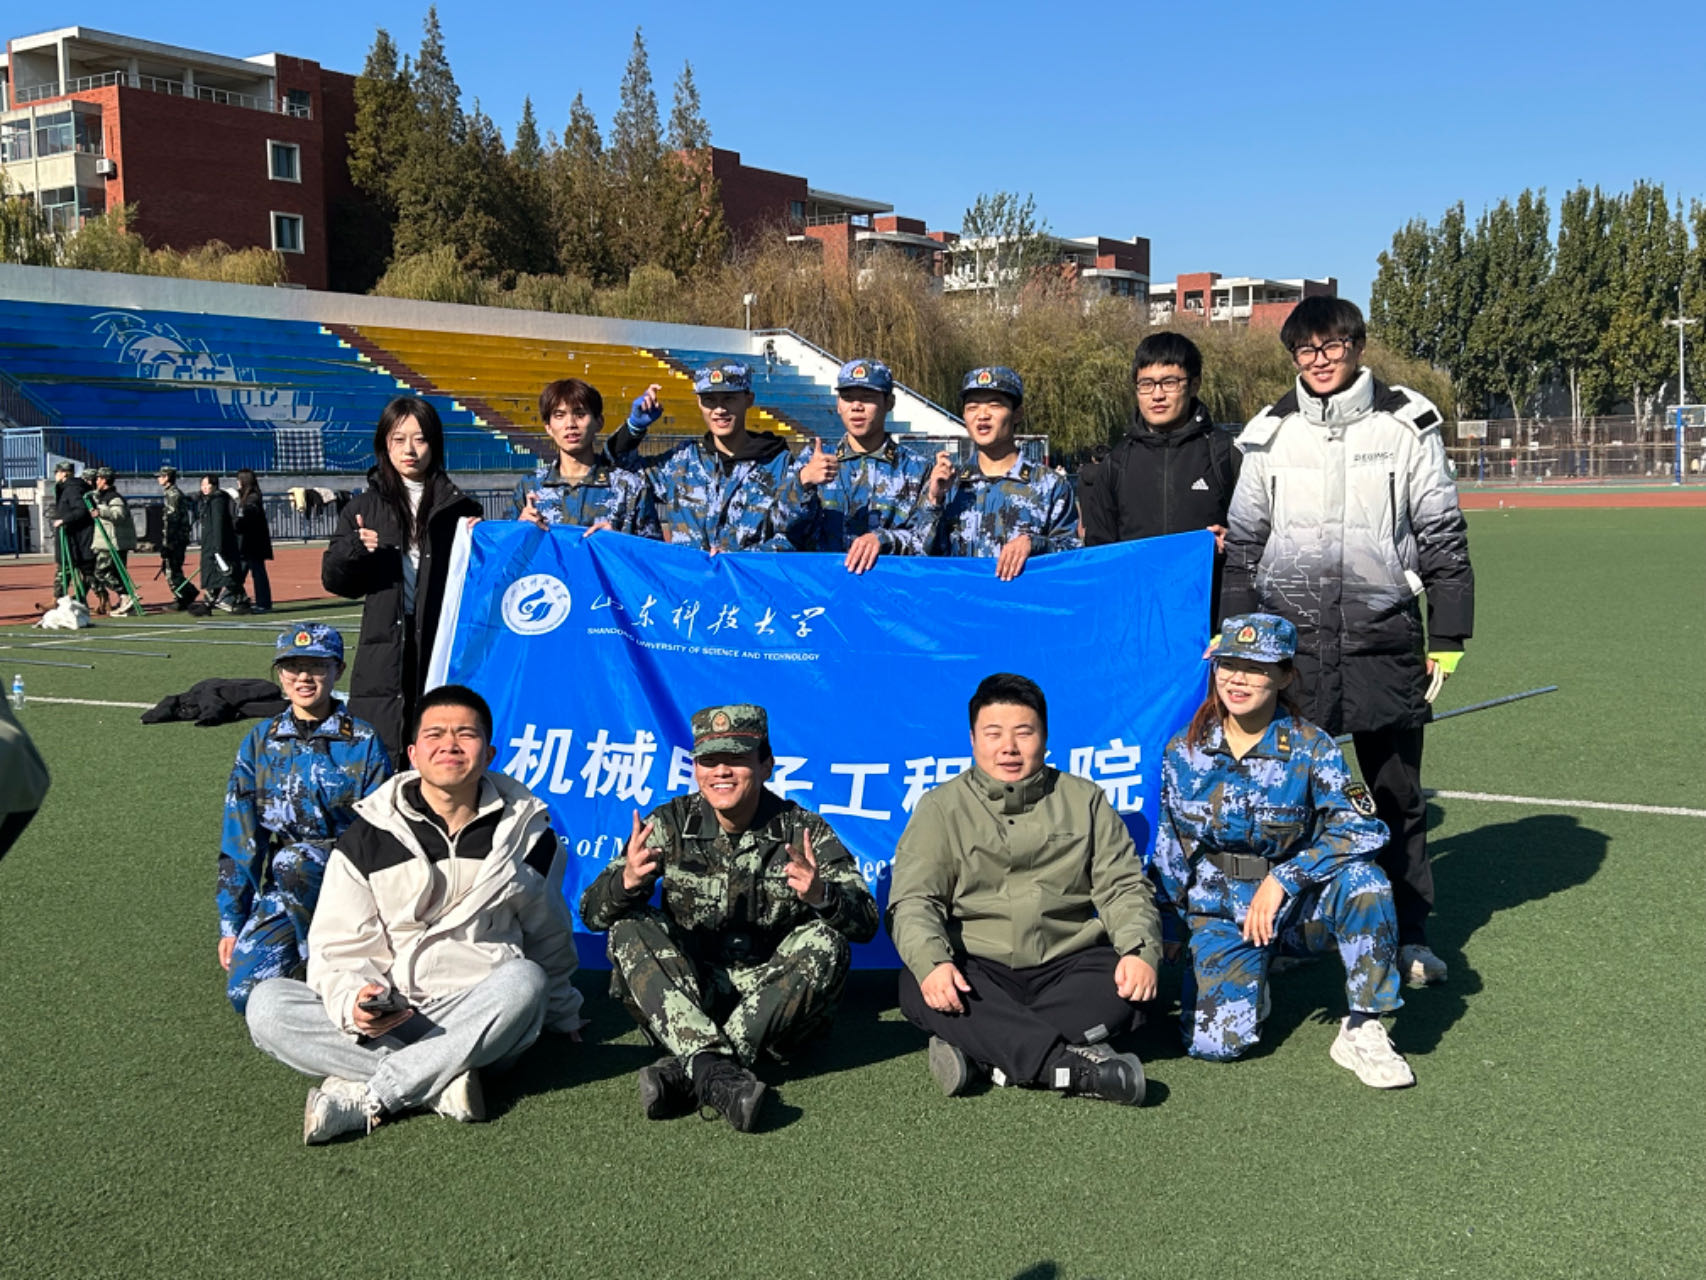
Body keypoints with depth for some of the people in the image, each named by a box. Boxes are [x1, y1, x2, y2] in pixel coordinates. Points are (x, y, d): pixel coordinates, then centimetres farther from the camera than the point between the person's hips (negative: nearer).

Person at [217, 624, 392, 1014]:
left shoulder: (363, 742, -4)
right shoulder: (260, 742, 5)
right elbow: (238, 839, 6)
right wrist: (231, 922, 1)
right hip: (281, 891, 3)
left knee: (290, 863, -35)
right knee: (245, 993, -16)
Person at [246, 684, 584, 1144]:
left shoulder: (526, 831, 8)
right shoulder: (369, 836, 5)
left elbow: (549, 940, 22)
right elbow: (339, 950, 2)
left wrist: (561, 1016, 30)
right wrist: (353, 1002, -19)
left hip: (481, 1024, 0)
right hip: (385, 1024, 1)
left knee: (524, 980, -34)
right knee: (267, 1005, -23)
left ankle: (364, 1097, -30)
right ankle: (442, 1083, -29)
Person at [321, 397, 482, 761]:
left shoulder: (457, 507, 9)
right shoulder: (364, 506, 11)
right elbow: (333, 578, 9)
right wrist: (356, 549, -10)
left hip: (443, 645, 0)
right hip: (384, 646, 1)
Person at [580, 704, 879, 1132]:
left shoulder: (804, 831, -5)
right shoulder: (671, 824, -1)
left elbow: (867, 923, -13)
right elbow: (591, 912, -7)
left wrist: (822, 896, -36)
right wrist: (626, 882, -30)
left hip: (772, 997, -1)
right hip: (687, 994, 1)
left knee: (824, 944, -27)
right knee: (632, 928, -21)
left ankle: (684, 1070, -33)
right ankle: (712, 1066, -40)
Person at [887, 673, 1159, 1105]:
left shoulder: (1085, 801, 13)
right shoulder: (941, 808, 7)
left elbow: (1123, 888, 9)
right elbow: (914, 900, -3)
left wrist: (1139, 951, -13)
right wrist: (931, 962, -25)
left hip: (1068, 964, 2)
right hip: (977, 969, -1)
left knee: (1131, 985, -28)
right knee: (918, 989, -32)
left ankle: (982, 1052, -29)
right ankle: (1075, 1065, -37)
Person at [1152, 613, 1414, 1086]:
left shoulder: (1311, 749, -10)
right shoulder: (1183, 752, -3)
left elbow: (1361, 828, -23)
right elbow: (1170, 853, 8)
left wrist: (1281, 879, -30)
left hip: (1296, 909, -1)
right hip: (1218, 914, 1)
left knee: (1361, 878, -33)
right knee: (1216, 1042, -21)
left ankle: (1362, 1030, -17)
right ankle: (1247, 979, 15)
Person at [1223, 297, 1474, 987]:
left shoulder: (1406, 425, 2)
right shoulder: (1271, 434, 7)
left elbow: (1443, 536, 4)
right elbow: (1243, 545, 12)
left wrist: (1447, 640, 1)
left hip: (1382, 639, -1)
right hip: (1288, 639, 1)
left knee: (1396, 792, 7)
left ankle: (1409, 936, 21)